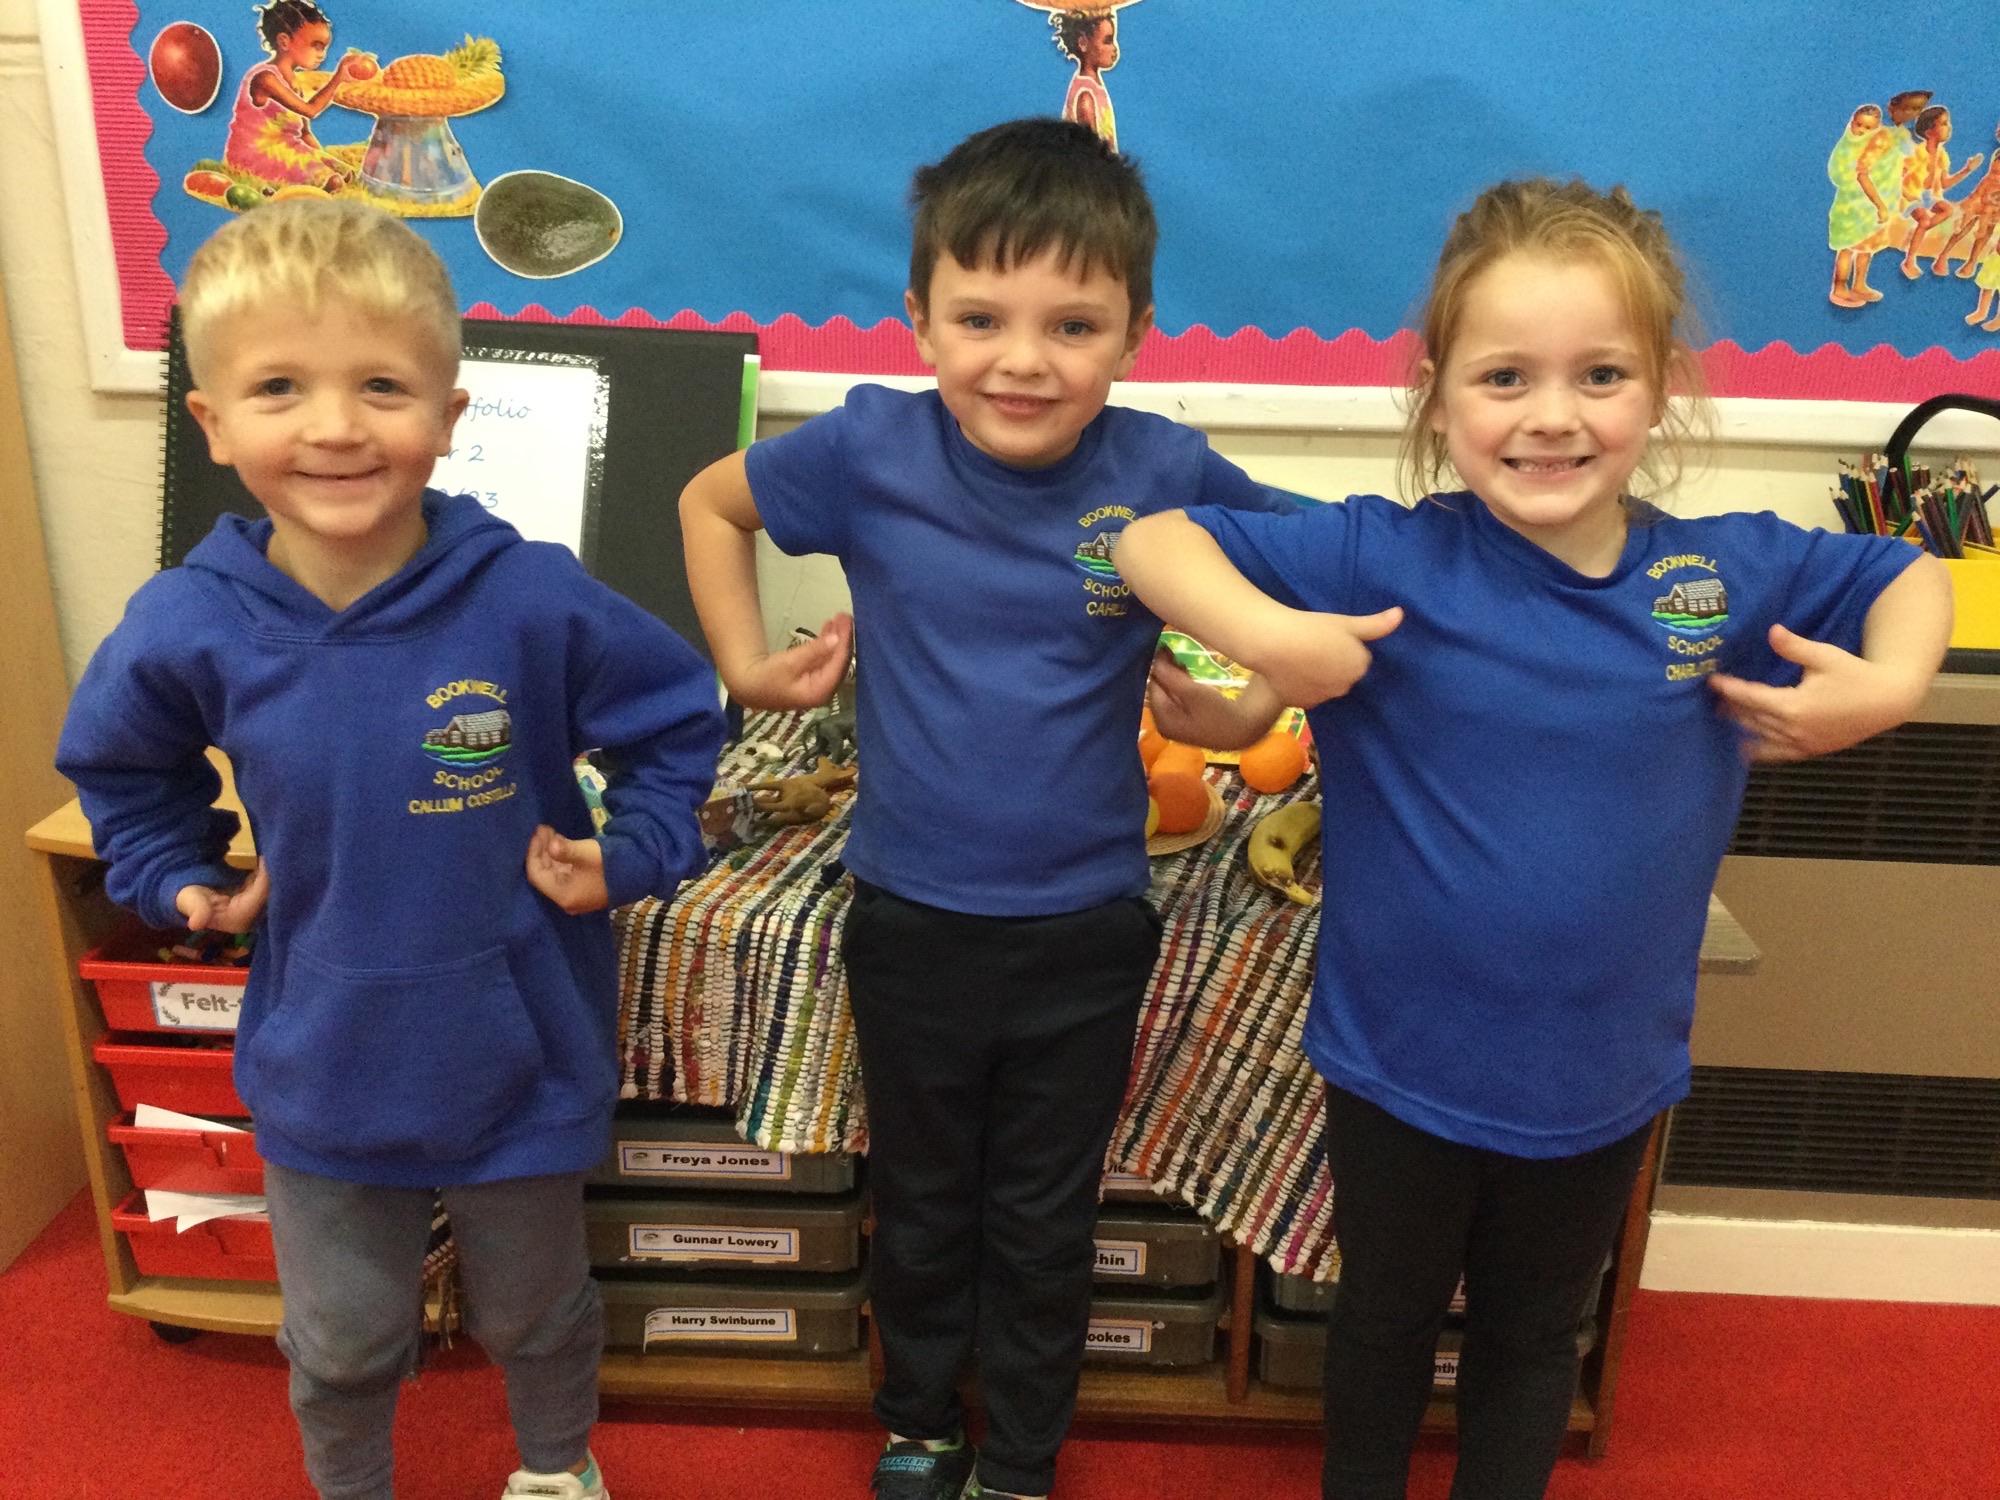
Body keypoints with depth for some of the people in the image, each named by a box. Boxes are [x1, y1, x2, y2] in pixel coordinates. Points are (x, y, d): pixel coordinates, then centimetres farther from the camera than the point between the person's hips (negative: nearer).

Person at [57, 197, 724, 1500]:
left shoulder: (533, 600, -22)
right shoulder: (187, 627, -14)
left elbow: (680, 718, -4)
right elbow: (122, 769, 9)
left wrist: (631, 857, -14)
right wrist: (180, 879, -1)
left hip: (520, 1054, -1)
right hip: (324, 1065, 2)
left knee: (536, 1314, 24)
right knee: (344, 1344, 23)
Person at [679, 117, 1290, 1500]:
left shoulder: (1165, 473, -15)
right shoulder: (872, 450, -14)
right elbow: (711, 501, 5)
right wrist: (747, 662, -2)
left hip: (1087, 932, 0)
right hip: (912, 919, 1)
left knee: (1045, 1226, 19)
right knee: (921, 1207, 23)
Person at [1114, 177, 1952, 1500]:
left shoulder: (1728, 571, -9)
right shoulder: (1385, 559, -18)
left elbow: (1911, 574, 8)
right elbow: (1155, 540, -18)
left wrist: (1890, 684, -11)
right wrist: (1266, 632, -34)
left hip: (1604, 1074, 2)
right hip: (1401, 1060, -2)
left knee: (1536, 1335, 26)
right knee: (1386, 1317, 24)